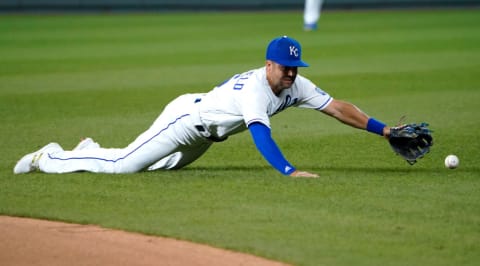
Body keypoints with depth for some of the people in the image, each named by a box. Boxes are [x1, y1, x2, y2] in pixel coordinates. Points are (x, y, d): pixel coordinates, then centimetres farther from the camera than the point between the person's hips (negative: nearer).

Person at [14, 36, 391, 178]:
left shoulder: (296, 86, -9)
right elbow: (260, 134, -45)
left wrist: (383, 130, -14)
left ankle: (91, 151, 38)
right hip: (186, 116, -9)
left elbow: (336, 107, -8)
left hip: (204, 134, 9)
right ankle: (49, 157, 5)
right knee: (124, 164, -11)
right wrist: (289, 171, -55)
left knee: (162, 165, 24)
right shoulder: (255, 87, -33)